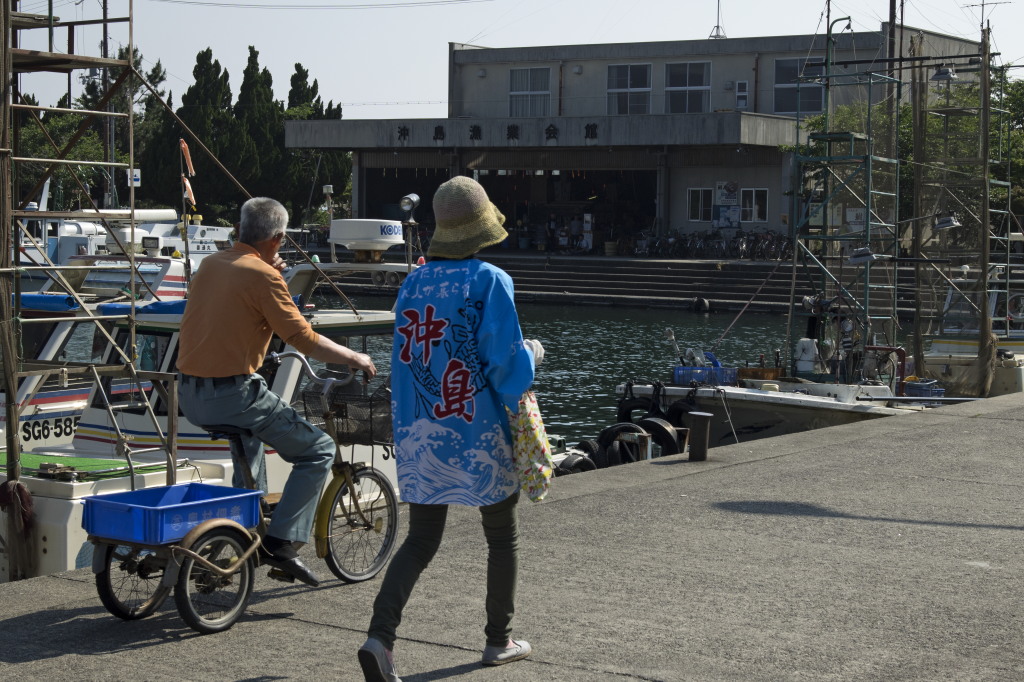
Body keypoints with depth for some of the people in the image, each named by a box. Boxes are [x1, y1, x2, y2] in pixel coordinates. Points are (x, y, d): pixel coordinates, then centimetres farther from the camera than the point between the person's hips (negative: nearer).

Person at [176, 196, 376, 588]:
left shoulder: (210, 264, 11)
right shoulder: (263, 276, -11)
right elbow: (304, 338, -12)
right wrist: (354, 358, 1)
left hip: (189, 394, 9)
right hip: (231, 394, -8)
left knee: (250, 428, 39)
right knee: (318, 451, 2)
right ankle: (281, 542, -6)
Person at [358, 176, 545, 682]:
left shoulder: (412, 284, 4)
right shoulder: (490, 281, -12)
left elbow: (403, 361, 10)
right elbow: (506, 362, -15)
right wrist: (532, 354, 6)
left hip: (420, 435, 5)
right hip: (478, 435, -4)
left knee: (421, 540, 10)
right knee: (502, 537, 16)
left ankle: (379, 636, -8)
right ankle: (499, 640, 25)